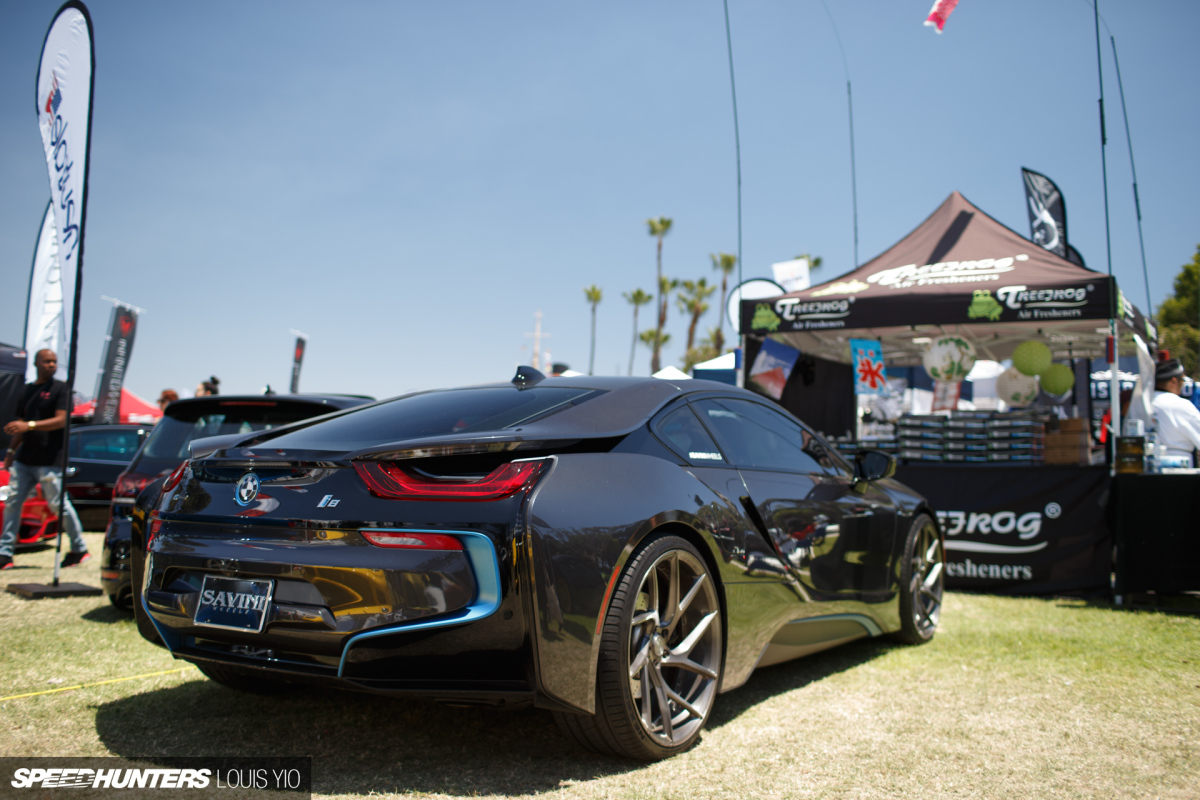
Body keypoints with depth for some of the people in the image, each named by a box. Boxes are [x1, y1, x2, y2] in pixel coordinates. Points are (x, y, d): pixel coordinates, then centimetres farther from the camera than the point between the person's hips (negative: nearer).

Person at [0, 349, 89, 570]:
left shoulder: (60, 389, -2)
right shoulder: (27, 390, 17)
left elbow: (61, 420, -13)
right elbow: (21, 423, 24)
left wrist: (29, 426, -24)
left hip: (49, 460, -6)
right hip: (24, 458, 6)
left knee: (58, 504, -4)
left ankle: (79, 549, 9)